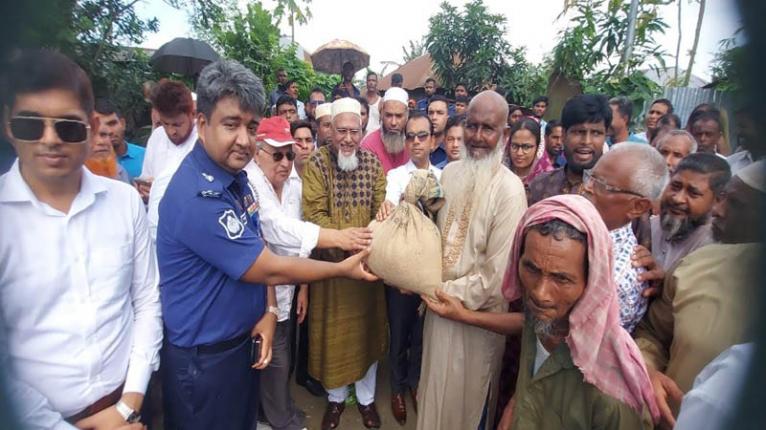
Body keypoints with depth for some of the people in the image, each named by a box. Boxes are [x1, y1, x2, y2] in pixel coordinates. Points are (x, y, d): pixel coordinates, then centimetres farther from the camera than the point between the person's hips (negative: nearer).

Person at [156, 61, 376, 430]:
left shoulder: (235, 176, 0)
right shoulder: (198, 197, -29)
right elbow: (270, 269, -23)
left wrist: (269, 311, -6)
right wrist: (342, 269, -12)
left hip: (243, 341, 8)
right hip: (204, 357, -7)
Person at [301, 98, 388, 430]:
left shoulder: (373, 162, 1)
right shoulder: (317, 163, -7)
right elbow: (314, 213, -14)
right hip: (331, 260, -2)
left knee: (367, 327, 14)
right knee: (332, 329, 12)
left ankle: (367, 397, 35)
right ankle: (335, 396, 36)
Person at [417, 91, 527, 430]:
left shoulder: (509, 189, -20)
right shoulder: (450, 173, 0)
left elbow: (497, 272, -21)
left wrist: (446, 292, -12)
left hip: (478, 314, -5)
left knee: (466, 400, 18)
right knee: (436, 391, 25)